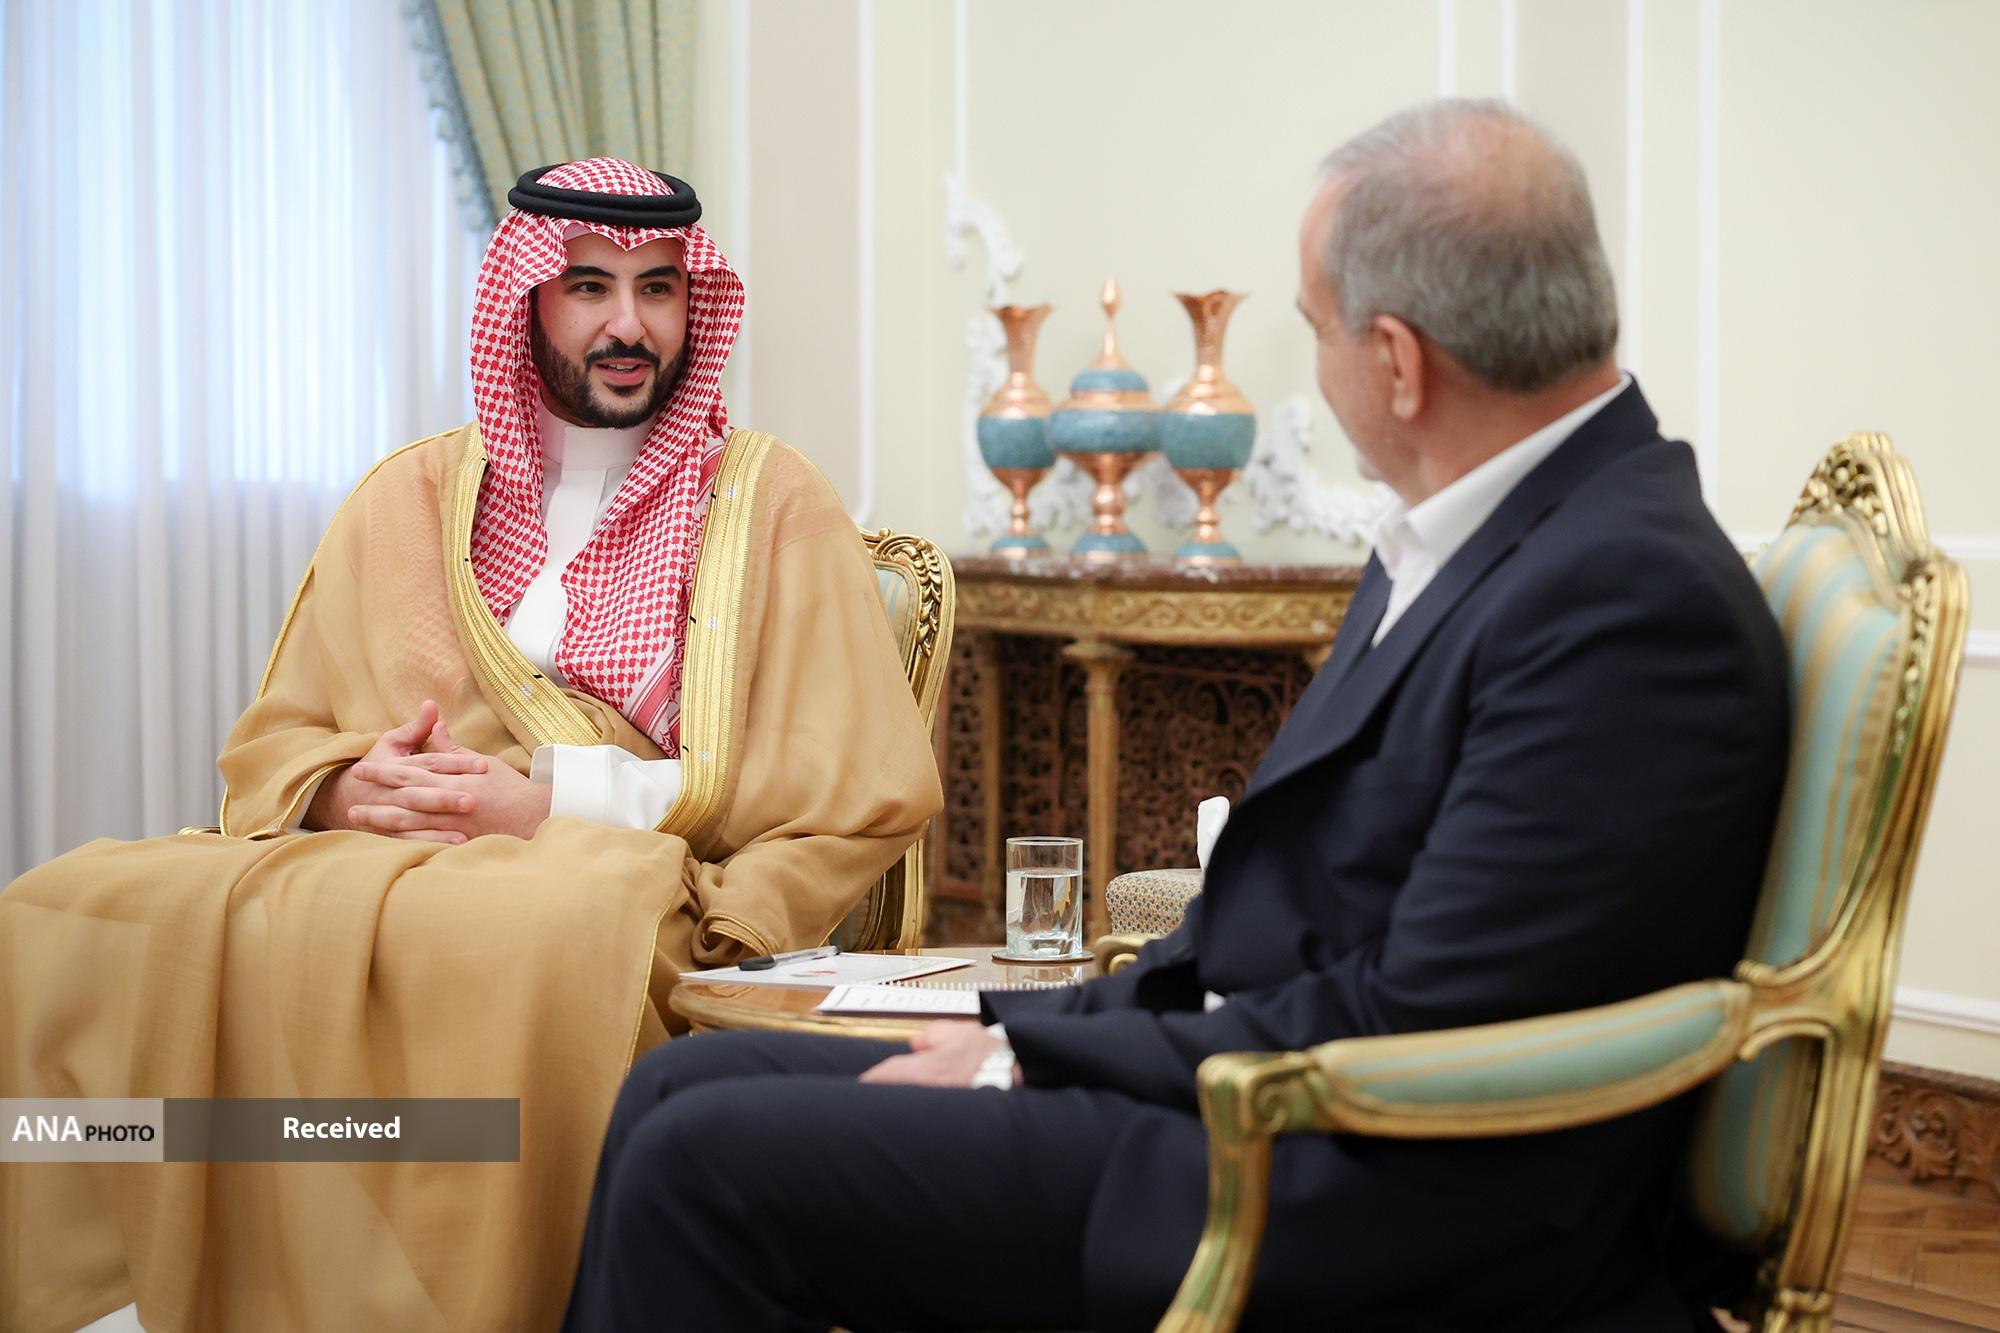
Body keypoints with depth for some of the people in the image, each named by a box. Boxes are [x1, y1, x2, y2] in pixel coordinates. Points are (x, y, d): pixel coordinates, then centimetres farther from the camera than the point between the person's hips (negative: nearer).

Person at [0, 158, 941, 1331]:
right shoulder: (413, 497, 20)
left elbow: (873, 791, -3)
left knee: (518, 938, -41)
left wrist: (551, 801, -10)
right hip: (374, 862, 4)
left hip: (630, 890, -3)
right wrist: (349, 790, -7)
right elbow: (275, 748, 20)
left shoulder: (772, 502, 8)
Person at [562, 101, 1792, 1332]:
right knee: (686, 1088, 6)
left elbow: (1411, 1036, -21)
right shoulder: (1466, 545, 13)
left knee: (708, 1164, -16)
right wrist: (1028, 1038, 3)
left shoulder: (1635, 596, -19)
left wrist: (1034, 1054, -13)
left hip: (1376, 1228, -10)